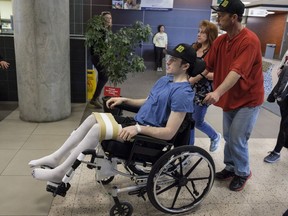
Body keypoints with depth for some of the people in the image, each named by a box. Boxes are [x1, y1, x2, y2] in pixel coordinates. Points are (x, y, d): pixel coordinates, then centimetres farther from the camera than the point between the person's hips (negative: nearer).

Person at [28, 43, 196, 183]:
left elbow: (169, 133, -24)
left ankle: (59, 172, -9)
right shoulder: (164, 80, 10)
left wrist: (138, 128, -28)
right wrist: (124, 100, 12)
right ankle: (56, 158, 5)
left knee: (97, 129, -22)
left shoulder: (183, 93, -20)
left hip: (147, 135, -9)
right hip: (137, 122, 9)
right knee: (93, 119, -2)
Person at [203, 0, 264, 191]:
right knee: (228, 137, 16)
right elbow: (207, 67, 0)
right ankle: (231, 168, 35)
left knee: (237, 140, -2)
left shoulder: (249, 40, -23)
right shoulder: (220, 41, 0)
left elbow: (237, 72, -34)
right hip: (230, 97, 7)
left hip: (248, 99, -7)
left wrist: (217, 92, -47)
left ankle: (243, 173, 22)